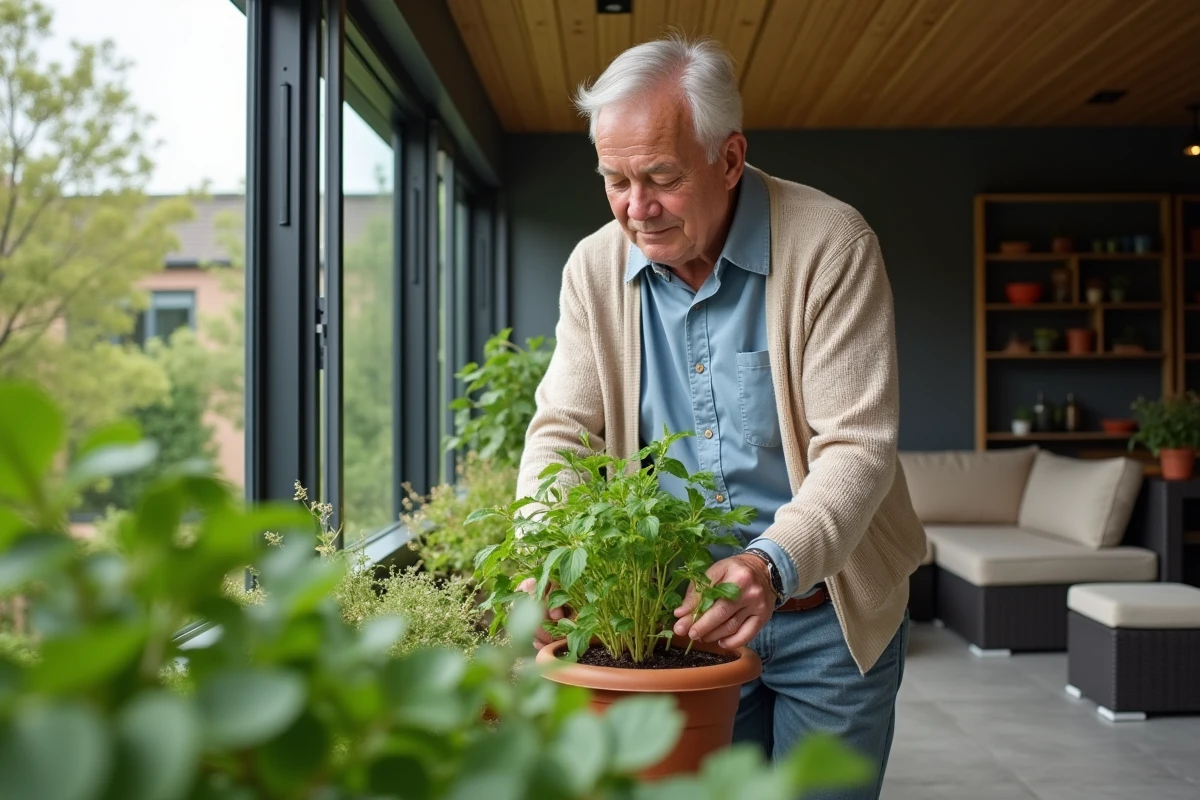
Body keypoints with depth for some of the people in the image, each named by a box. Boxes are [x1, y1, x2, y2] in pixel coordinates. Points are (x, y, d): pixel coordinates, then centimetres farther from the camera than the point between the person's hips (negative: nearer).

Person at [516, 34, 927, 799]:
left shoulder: (831, 245, -17)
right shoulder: (595, 267, -4)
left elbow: (857, 447, -21)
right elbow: (561, 429, -4)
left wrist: (775, 565, -38)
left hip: (830, 613, -3)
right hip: (686, 617, 3)